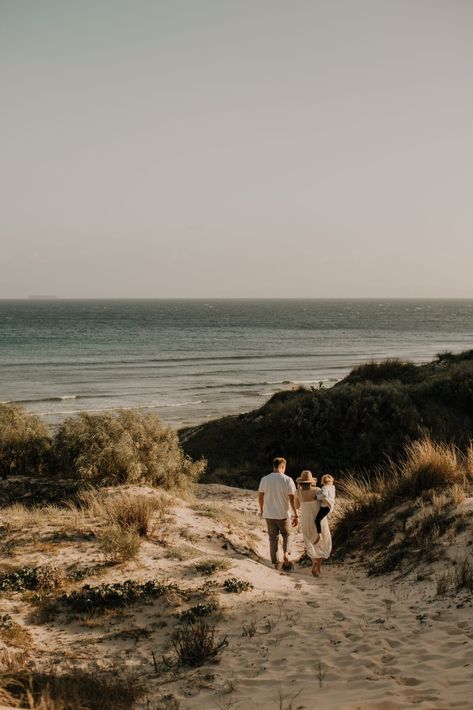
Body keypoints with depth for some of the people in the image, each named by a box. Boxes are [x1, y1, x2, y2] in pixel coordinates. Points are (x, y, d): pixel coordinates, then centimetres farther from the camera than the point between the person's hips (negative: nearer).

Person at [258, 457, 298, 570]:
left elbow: (260, 497, 4)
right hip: (284, 514, -2)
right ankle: (286, 554, -4)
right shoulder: (288, 480, -12)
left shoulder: (264, 479, -3)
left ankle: (276, 564, 16)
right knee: (286, 535, 19)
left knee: (273, 538, 14)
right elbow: (292, 499, -14)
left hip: (269, 515, 2)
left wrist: (261, 510, 20)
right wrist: (296, 516, -8)